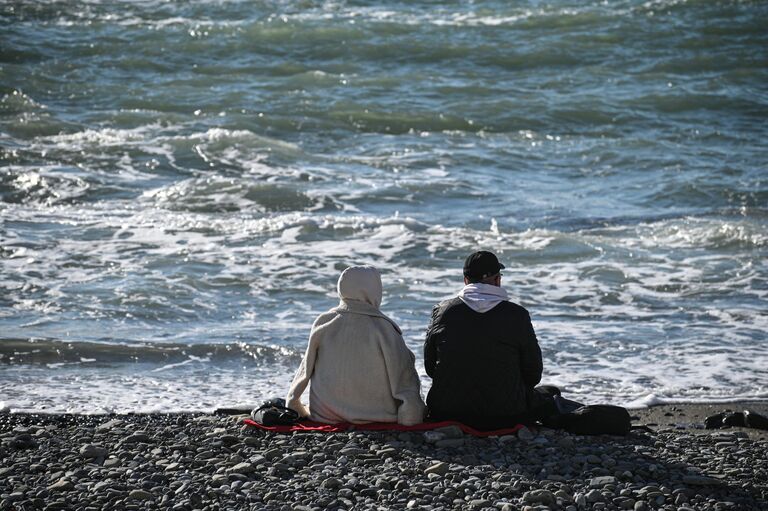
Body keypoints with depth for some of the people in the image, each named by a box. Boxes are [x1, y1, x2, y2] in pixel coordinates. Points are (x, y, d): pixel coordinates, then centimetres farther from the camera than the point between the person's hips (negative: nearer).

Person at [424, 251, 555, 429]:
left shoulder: (442, 311, -3)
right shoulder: (517, 315, -8)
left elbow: (430, 367, 6)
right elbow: (533, 374, -1)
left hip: (446, 414, 2)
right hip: (505, 417, -2)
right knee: (550, 395, 25)